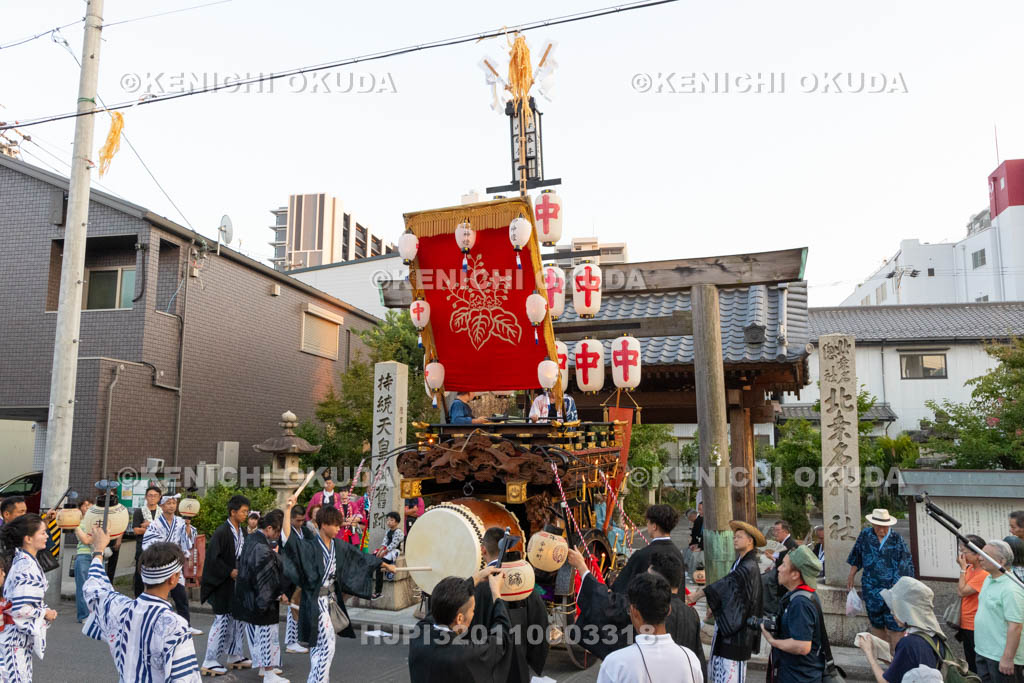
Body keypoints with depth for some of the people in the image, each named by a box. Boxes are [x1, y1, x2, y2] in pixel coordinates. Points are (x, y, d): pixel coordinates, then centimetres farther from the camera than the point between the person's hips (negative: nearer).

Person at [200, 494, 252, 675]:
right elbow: (213, 558, -19)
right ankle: (209, 662, 9)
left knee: (237, 619, 15)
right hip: (223, 584, -8)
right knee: (222, 620, -2)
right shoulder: (222, 532, -19)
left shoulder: (242, 531, 5)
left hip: (238, 581, 8)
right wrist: (230, 572, -18)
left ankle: (234, 656, 27)